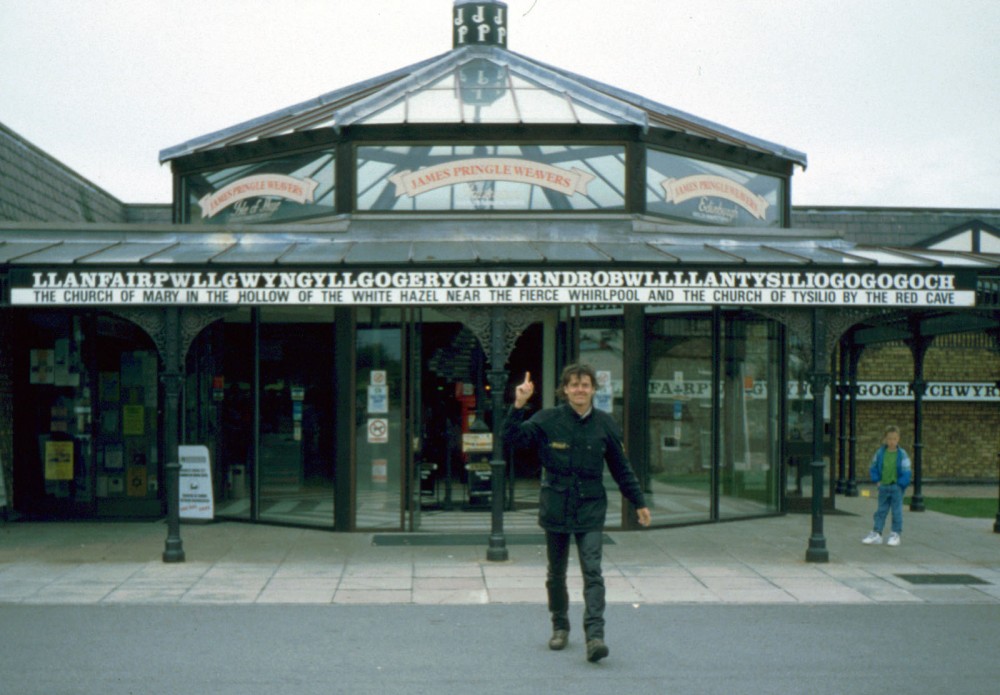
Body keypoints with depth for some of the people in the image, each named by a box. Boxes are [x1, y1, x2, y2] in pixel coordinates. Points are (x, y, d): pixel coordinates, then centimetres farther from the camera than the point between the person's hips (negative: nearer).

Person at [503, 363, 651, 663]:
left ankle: (595, 635, -15)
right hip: (555, 507, 0)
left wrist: (638, 502, 15)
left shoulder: (604, 424, 2)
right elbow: (514, 438, -9)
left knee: (592, 572, -11)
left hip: (590, 509, 0)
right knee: (556, 574, 12)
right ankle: (560, 627, 30)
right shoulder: (548, 420, -3)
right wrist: (519, 406, -22)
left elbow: (621, 468, 11)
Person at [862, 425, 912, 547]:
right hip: (883, 487, 3)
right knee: (881, 511, 7)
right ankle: (876, 533, 11)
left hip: (896, 488, -2)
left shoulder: (902, 454, -8)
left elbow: (907, 472, -5)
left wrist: (900, 484, -11)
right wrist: (877, 481, -1)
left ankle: (895, 534, 13)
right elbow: (873, 467, 9)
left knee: (897, 511, 4)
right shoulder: (880, 453, -1)